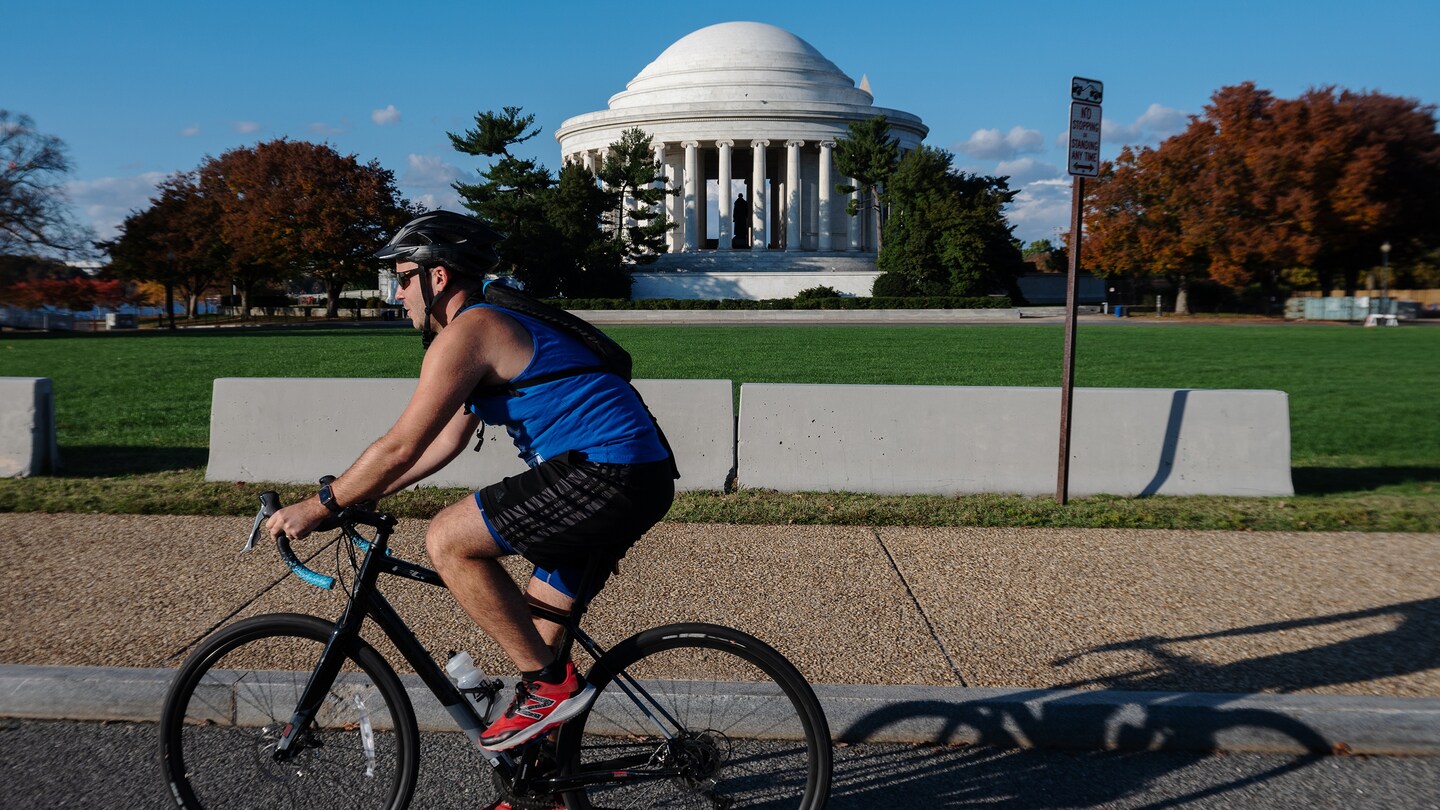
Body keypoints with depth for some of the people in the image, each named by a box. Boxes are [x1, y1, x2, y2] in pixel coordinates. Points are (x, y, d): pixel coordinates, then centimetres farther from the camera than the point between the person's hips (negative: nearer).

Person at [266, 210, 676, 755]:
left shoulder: (465, 333, -9)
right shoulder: (495, 328, 23)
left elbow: (400, 448, -11)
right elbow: (449, 440, 28)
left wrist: (318, 507, 0)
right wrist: (361, 495, 26)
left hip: (607, 475, -10)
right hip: (636, 478, 10)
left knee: (447, 541, -9)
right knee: (535, 623, 19)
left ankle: (550, 685, -3)